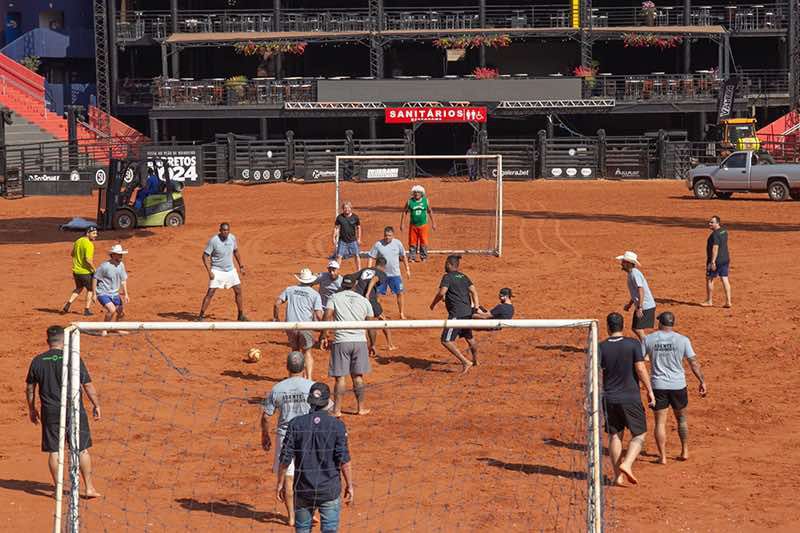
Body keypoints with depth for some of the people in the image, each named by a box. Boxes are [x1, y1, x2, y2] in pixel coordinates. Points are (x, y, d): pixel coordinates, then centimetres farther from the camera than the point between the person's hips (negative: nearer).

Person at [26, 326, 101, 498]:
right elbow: (88, 385, -4)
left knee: (54, 451, 8)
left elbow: (29, 388, 10)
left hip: (50, 413, 2)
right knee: (82, 450, 7)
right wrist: (96, 405, 9)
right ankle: (89, 488, 10)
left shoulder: (37, 361, 1)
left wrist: (32, 409, 23)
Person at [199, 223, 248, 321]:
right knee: (210, 293, -9)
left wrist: (241, 266, 14)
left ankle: (241, 315, 17)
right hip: (217, 271, -5)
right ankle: (201, 315, -2)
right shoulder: (213, 240, -19)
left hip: (230, 270, 5)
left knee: (238, 291, 5)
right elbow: (205, 256, -15)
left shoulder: (233, 238, -3)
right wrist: (209, 272, -22)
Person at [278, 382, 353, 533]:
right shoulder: (337, 425, -9)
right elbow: (343, 460, -10)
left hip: (303, 489, 1)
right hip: (330, 491, -1)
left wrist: (280, 484, 7)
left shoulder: (296, 424, -6)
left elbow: (285, 458, -5)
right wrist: (349, 485, 1)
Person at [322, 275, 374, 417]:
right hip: (360, 341, 2)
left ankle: (337, 410, 0)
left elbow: (327, 317, -8)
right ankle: (361, 408, 17)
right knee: (358, 377, 11)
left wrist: (324, 337, -2)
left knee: (340, 377, 0)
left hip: (341, 342, -2)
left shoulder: (335, 298, 4)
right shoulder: (364, 300, 11)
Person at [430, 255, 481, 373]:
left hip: (456, 314, -9)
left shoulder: (448, 277, -6)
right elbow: (473, 291, 9)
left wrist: (433, 304, -4)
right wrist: (476, 307, 5)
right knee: (469, 338, 28)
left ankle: (466, 362, -16)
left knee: (446, 341, -9)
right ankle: (475, 360, 48)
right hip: (468, 312, 9)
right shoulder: (463, 277, 15)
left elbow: (441, 292, -18)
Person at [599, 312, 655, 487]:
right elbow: (640, 369, -11)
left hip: (609, 399, 3)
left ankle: (618, 475, 11)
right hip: (631, 398, -3)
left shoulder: (601, 347, -3)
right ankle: (627, 464, -13)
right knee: (639, 434, 9)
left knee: (614, 435, 12)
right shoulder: (633, 344, -8)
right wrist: (650, 391, -2)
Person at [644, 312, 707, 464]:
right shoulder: (682, 340, -6)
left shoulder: (648, 339, -4)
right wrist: (702, 382, 4)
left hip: (658, 385, 0)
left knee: (660, 422, 5)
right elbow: (694, 363, -4)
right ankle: (684, 451, 24)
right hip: (678, 385, 1)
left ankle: (663, 456, 3)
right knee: (681, 418, 20)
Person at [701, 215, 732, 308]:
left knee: (709, 279, 6)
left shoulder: (715, 234, -20)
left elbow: (715, 248, -25)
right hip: (725, 259, 9)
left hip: (716, 260, -9)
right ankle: (728, 301, 4)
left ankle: (709, 301, 13)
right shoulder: (724, 231, 10)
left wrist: (713, 262, -26)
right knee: (725, 279, 7)